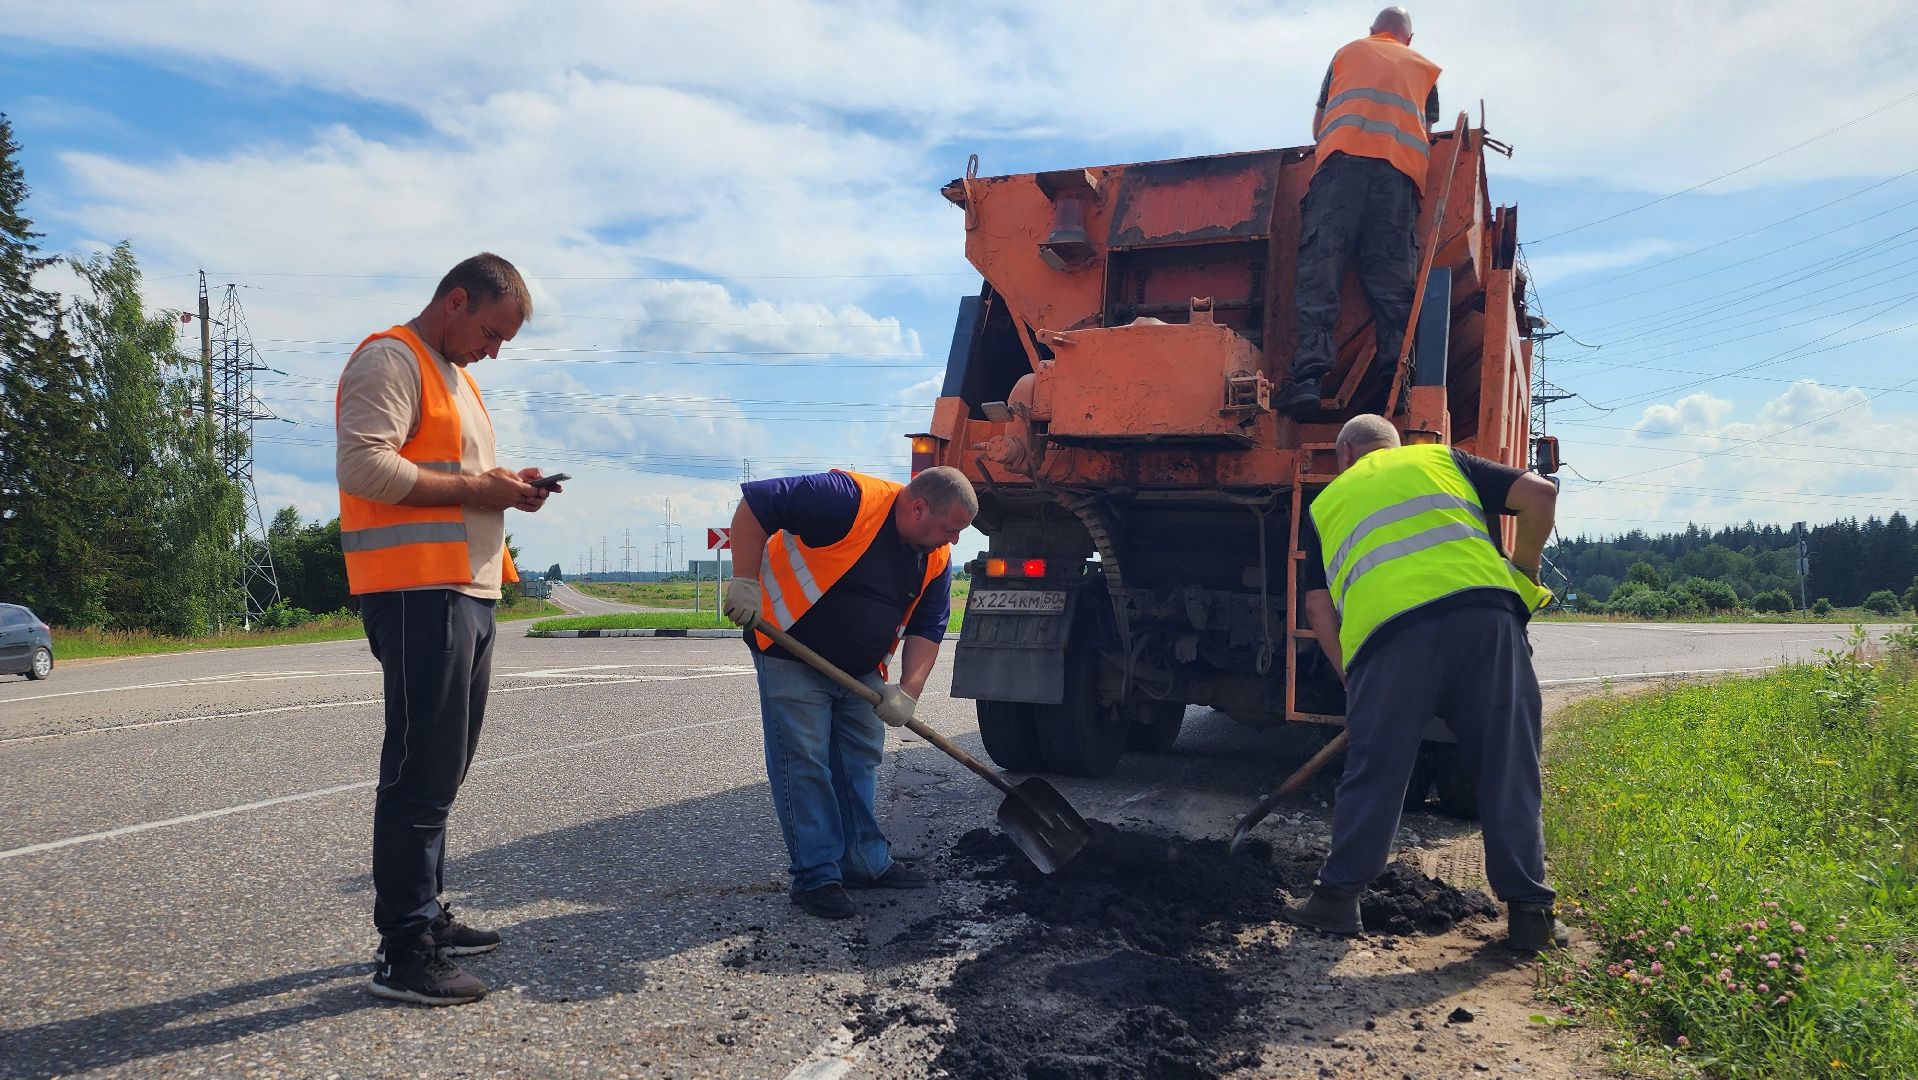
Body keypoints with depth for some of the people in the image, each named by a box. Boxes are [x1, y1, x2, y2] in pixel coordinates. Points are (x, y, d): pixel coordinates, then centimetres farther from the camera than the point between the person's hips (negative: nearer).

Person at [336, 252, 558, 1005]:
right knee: (422, 772, -8)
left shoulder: (455, 377, 25)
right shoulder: (391, 360, -6)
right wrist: (472, 488, -15)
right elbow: (364, 466, -18)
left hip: (467, 591, 10)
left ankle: (426, 916, 26)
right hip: (417, 594, -10)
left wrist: (506, 489, 8)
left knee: (441, 770, 15)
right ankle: (404, 954, -2)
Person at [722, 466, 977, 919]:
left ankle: (866, 862, 23)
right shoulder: (848, 500, -27)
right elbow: (754, 503, -25)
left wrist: (909, 690, -13)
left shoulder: (936, 559, -4)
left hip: (861, 671, 7)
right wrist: (746, 580, -26)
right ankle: (816, 877, 2)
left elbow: (927, 627, 1)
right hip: (791, 657, -7)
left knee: (860, 763, 12)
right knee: (804, 764, -6)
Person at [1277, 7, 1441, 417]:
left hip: (1341, 156, -1)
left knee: (1318, 271, -13)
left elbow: (1318, 123, 35)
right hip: (1401, 168, 1)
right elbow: (1429, 130, 35)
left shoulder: (1348, 52, 31)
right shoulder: (1425, 67, 32)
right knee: (1393, 283, -4)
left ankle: (1308, 377, -30)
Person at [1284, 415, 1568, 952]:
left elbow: (1318, 609, 19)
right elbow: (1539, 493, 16)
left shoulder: (1326, 502, 28)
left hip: (1386, 630, 0)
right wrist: (1524, 570, 28)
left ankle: (1338, 897, 19)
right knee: (1510, 767, 10)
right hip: (1484, 609, 1)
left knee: (1373, 771, 10)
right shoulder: (1439, 458, 28)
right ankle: (1529, 911, 15)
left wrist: (1353, 680, 26)